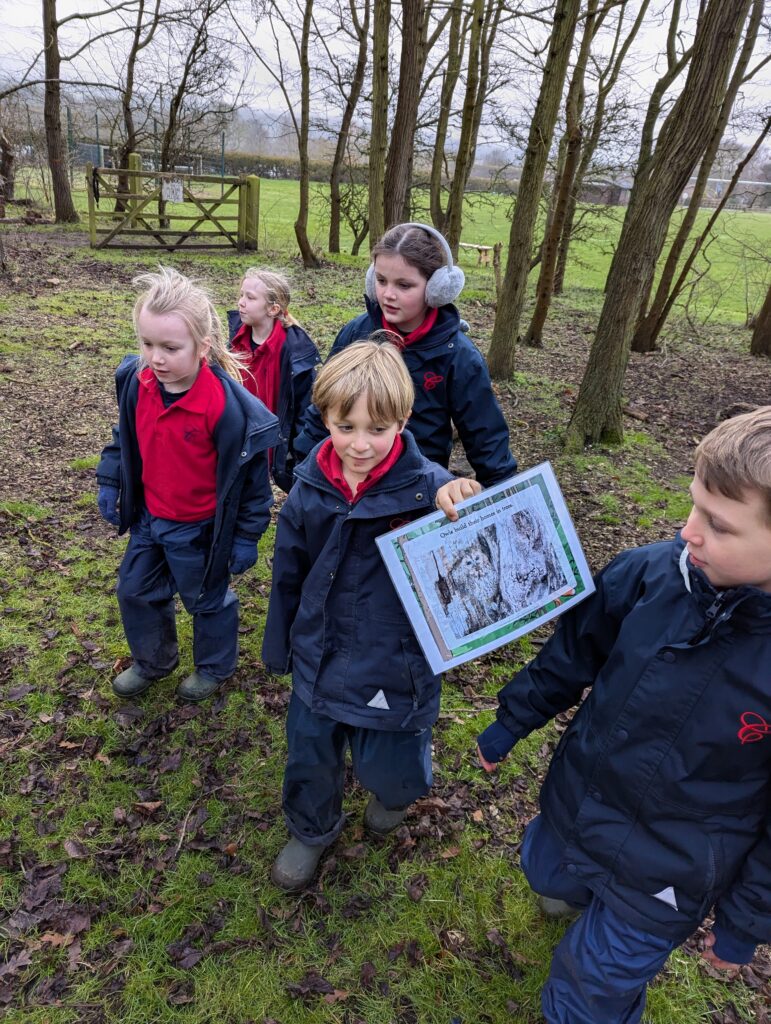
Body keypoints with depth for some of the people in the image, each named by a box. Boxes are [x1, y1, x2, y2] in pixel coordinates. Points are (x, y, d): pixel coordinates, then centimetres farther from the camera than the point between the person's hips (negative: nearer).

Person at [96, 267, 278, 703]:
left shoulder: (226, 404, -30)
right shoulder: (137, 382, -12)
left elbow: (250, 477, -20)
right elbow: (125, 438, 8)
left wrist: (246, 536, -14)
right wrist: (109, 483, 9)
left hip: (199, 528, -6)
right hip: (149, 517, 6)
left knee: (207, 598, 17)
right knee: (136, 589, 23)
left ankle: (215, 667, 45)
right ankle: (152, 661, 49)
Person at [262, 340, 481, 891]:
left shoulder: (427, 487, -21)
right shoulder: (309, 490, -9)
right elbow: (288, 576, 3)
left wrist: (463, 499, -41)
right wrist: (280, 649, 14)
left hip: (396, 664, -3)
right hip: (319, 660, 3)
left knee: (390, 765, 16)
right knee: (310, 756, 22)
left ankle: (395, 792, 56)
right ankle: (312, 829, 56)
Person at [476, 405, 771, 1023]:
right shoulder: (649, 573, -21)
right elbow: (573, 654, -3)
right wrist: (511, 724, 8)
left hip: (666, 875, -4)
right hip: (573, 805, 4)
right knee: (547, 875, 32)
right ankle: (584, 892, 66)